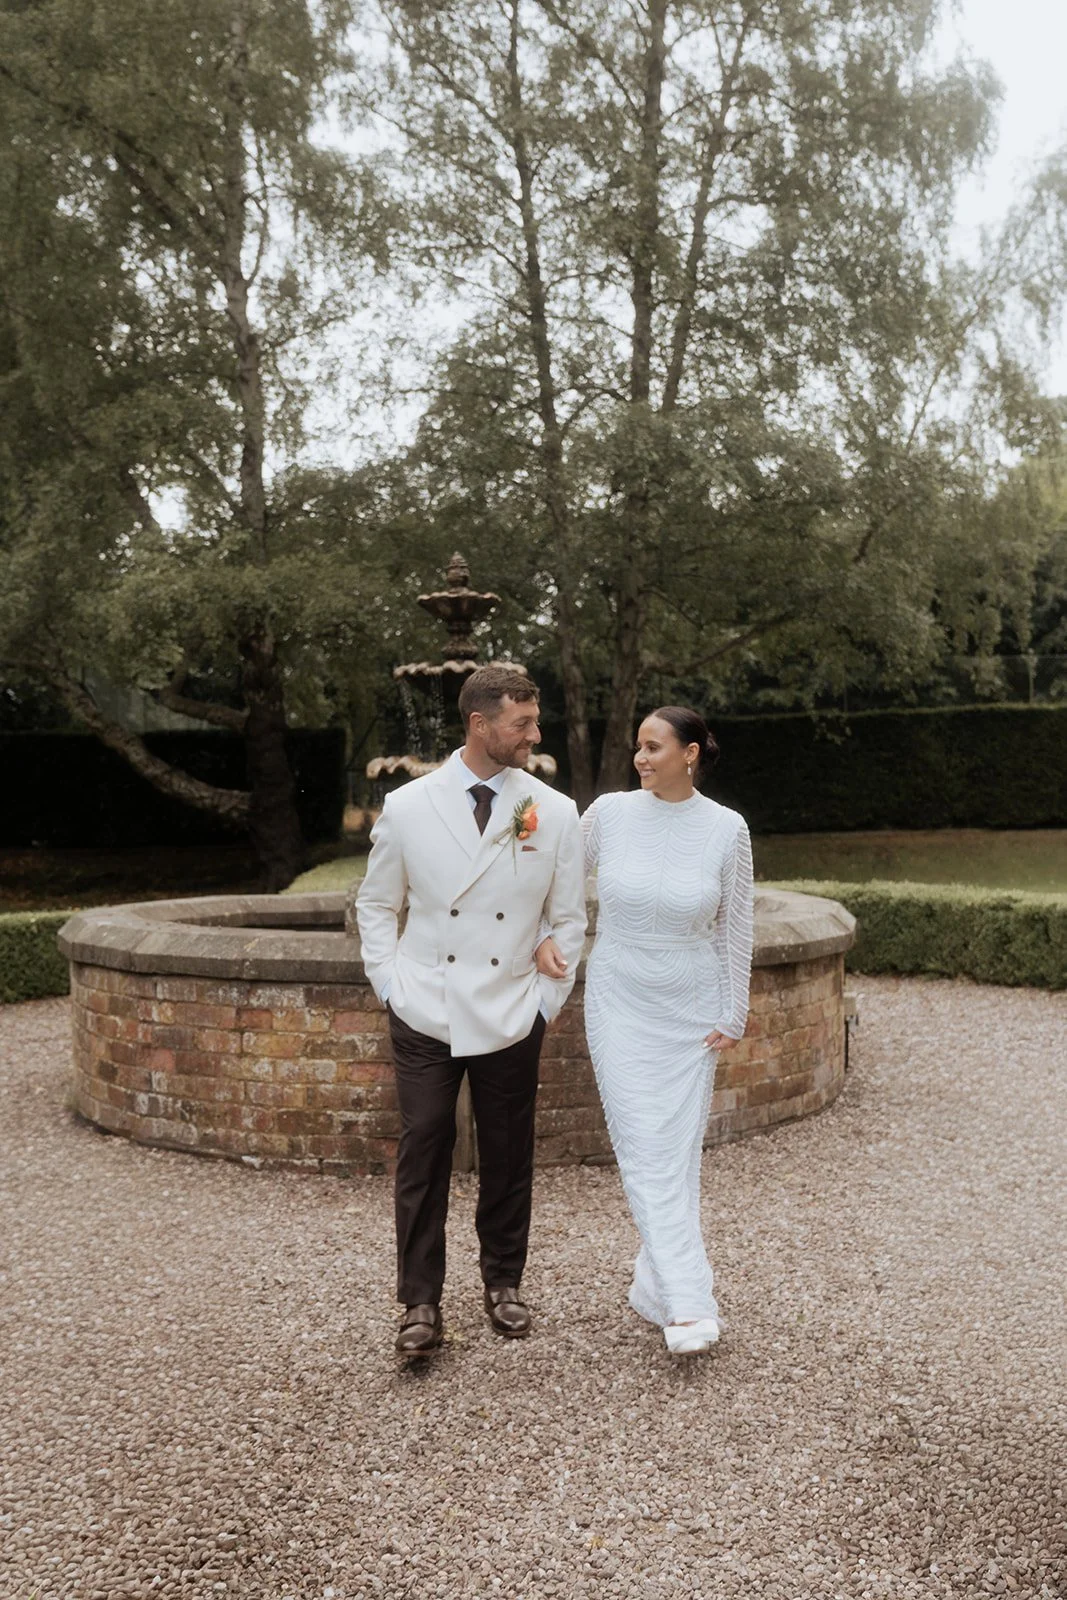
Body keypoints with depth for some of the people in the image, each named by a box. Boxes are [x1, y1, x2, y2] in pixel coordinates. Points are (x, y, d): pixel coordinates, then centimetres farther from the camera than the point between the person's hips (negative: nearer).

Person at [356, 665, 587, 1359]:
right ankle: (422, 1305, 14)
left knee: (509, 1158, 11)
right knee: (423, 1158, 1)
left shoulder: (556, 814, -2)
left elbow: (569, 919, 7)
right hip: (425, 1019, -1)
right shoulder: (408, 807, -3)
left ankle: (504, 1283, 31)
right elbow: (376, 905, 9)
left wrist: (547, 1003, 3)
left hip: (511, 1021, 1)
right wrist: (391, 986, 1)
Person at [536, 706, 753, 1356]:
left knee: (680, 1150, 7)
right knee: (645, 1149, -6)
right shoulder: (610, 813, -6)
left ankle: (656, 1284, 24)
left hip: (692, 1007, 0)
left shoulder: (727, 829, -7)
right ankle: (689, 1305, -3)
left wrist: (733, 1015, 2)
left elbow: (735, 927, 0)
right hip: (621, 1001, 0)